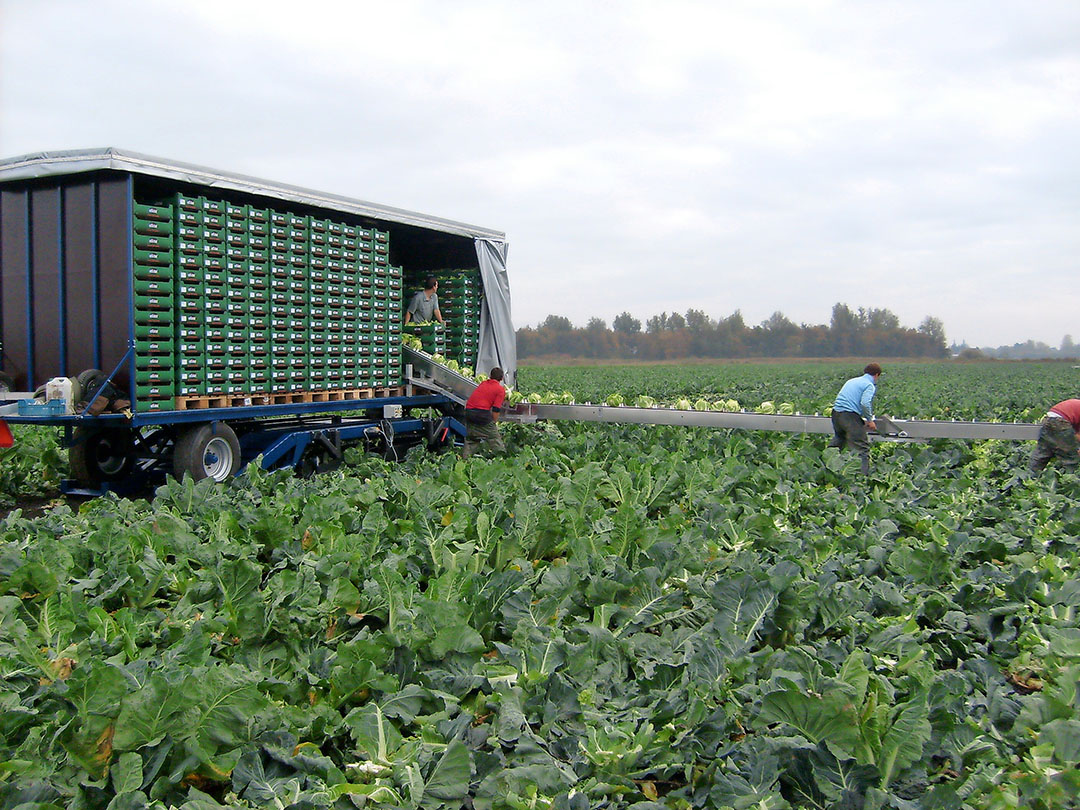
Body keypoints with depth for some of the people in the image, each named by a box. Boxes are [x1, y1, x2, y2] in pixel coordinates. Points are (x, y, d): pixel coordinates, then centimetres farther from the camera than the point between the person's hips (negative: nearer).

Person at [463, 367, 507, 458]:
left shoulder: (483, 383, 19)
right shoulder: (501, 389, 3)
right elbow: (496, 410, -4)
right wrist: (493, 423, 5)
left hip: (468, 411, 5)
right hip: (482, 412, -5)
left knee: (470, 439, 18)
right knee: (494, 437, 8)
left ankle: (465, 458, 13)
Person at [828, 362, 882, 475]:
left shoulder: (851, 381, 23)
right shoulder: (870, 385, 0)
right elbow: (865, 403, -16)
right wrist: (869, 420, -4)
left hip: (836, 412, 7)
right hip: (850, 415, -7)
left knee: (837, 440, 24)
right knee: (863, 447, -2)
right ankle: (864, 474, -7)